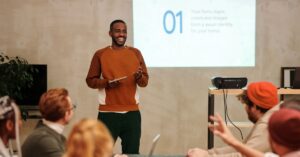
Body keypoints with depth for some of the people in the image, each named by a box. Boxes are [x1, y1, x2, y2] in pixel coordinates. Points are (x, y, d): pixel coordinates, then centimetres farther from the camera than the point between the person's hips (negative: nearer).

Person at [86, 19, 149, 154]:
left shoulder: (135, 53, 9)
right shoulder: (100, 54, 2)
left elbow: (145, 81, 10)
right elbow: (90, 80, 3)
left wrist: (139, 77, -13)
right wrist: (107, 83, -14)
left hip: (132, 112, 2)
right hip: (108, 113, -2)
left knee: (132, 152, 3)